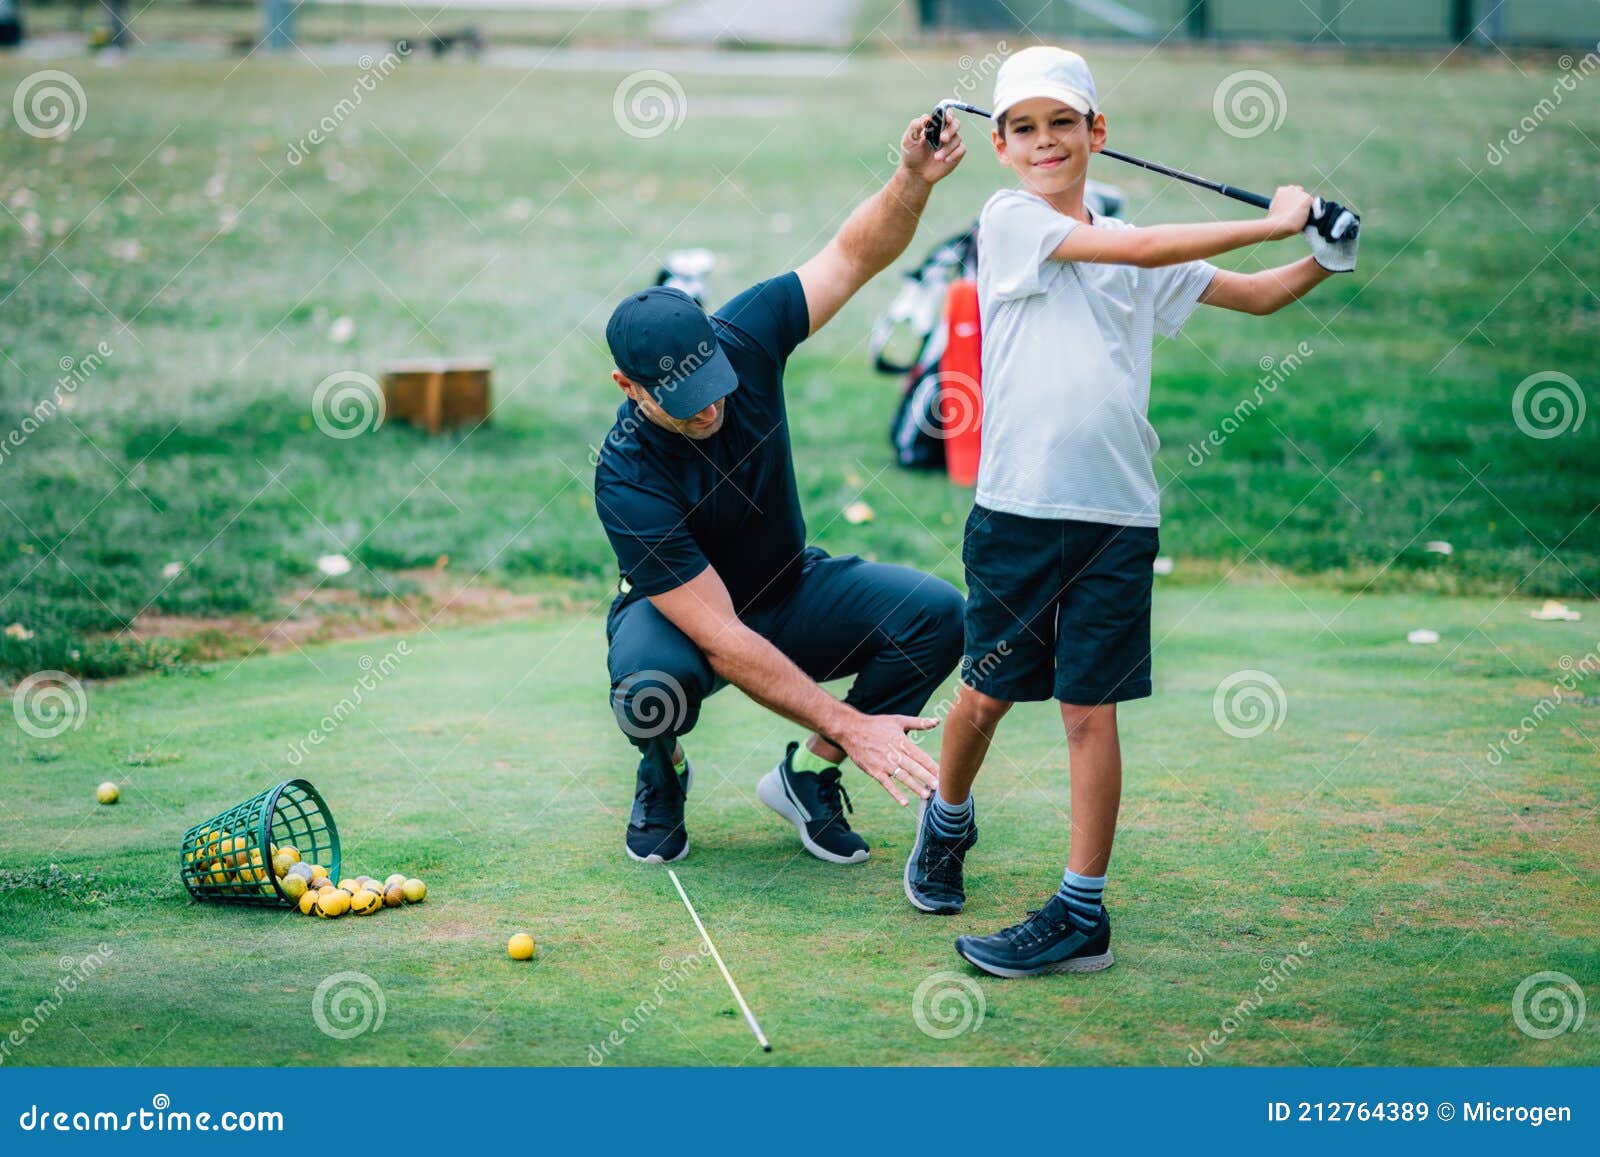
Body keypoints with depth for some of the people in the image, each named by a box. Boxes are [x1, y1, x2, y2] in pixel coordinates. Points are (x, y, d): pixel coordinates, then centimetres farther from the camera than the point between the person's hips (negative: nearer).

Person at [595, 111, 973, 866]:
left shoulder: (743, 336, -20)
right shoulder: (626, 479, -33)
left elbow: (854, 255, -13)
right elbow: (722, 640, -34)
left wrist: (914, 178, -36)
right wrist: (850, 726, -37)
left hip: (789, 590, 5)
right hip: (677, 616, -4)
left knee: (935, 613, -21)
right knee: (652, 682, -40)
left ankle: (807, 774, 0)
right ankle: (662, 776, -1)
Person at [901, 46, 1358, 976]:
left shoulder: (1135, 254, 12)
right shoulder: (1010, 222, -1)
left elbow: (1256, 296, 18)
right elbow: (1141, 250, -12)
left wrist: (1322, 262, -1)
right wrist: (1268, 223, -9)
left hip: (1116, 516, 2)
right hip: (1017, 509, -2)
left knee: (1091, 709, 1)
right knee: (987, 693, 10)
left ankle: (1083, 913, 6)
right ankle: (948, 825, 38)